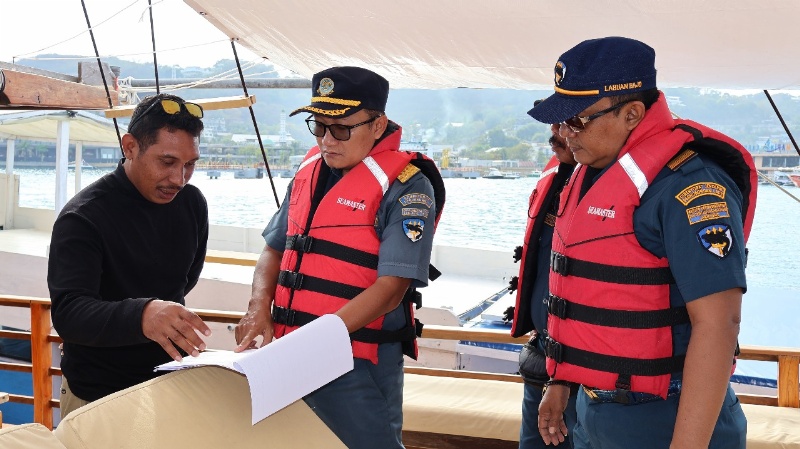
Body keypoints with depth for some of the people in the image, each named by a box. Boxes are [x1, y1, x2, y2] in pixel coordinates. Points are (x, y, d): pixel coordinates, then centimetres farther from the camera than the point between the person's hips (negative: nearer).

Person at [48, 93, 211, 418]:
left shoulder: (192, 203, -3)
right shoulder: (82, 218, -20)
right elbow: (68, 314, -32)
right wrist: (140, 315, -48)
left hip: (169, 380, 5)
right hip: (99, 397, -5)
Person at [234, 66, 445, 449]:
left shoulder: (406, 187, -10)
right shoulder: (310, 169, 10)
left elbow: (391, 288, -17)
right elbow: (275, 249, 17)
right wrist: (259, 309, -1)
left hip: (358, 364, -6)